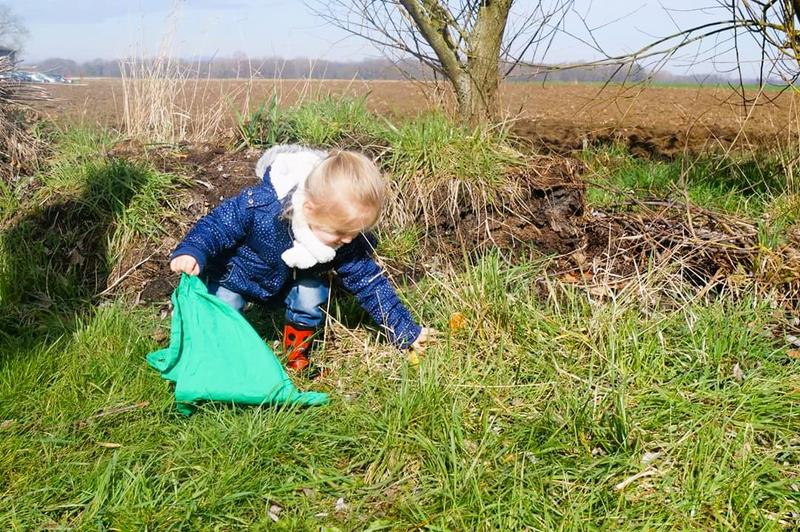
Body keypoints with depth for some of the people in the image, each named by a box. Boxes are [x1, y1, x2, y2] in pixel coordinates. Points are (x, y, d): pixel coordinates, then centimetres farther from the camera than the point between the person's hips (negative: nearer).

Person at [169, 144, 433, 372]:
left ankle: (297, 353, 5)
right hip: (238, 275, -2)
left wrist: (405, 329, -18)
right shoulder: (259, 206, -41)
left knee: (312, 295, -19)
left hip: (296, 282, 2)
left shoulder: (349, 242, -29)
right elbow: (217, 224, -28)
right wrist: (191, 251, -48)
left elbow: (369, 282, -19)